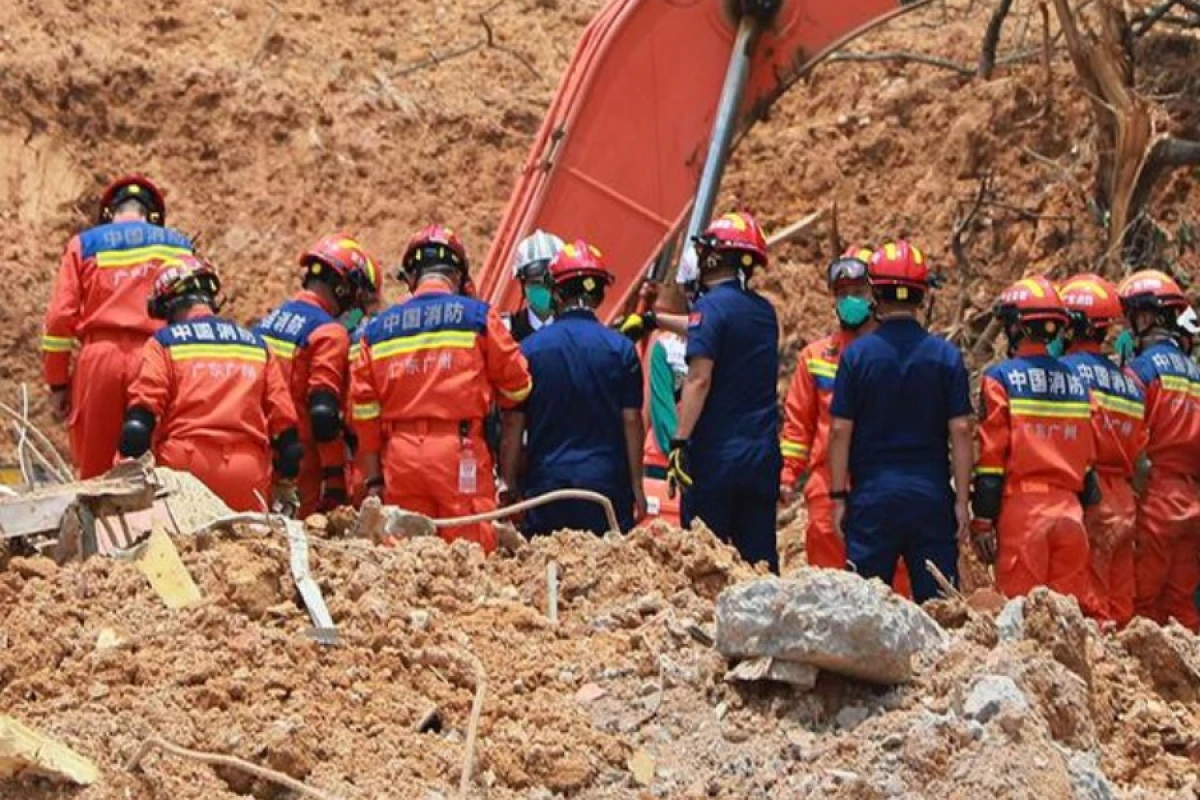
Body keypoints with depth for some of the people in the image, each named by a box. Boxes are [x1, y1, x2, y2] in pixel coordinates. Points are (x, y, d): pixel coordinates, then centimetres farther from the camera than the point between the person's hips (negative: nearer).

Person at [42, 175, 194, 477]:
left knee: (95, 472, 4)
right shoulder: (177, 245, 13)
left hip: (98, 360, 0)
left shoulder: (84, 244, 12)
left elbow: (60, 316, 5)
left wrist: (57, 383, 9)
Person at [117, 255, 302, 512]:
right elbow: (284, 421, 14)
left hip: (186, 468, -3)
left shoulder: (164, 343, 6)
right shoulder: (257, 345, 16)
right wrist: (286, 480, 22)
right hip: (249, 481, 3)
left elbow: (139, 420, -3)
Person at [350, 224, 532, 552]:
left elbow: (364, 407, 10)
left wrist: (374, 478, 14)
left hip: (399, 456, 3)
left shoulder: (378, 329, 12)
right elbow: (517, 387, 7)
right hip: (458, 452, -3)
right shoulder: (477, 316, 2)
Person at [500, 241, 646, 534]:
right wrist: (636, 486, 7)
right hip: (606, 482, -1)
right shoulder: (621, 348, -1)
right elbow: (632, 422, 0)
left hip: (546, 481, 1)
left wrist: (509, 488, 10)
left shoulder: (529, 349, 2)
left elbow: (513, 426, 3)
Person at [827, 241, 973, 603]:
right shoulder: (946, 355, 0)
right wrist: (962, 499, 2)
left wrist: (838, 497, 3)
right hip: (931, 493, 1)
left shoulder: (856, 354, -3)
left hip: (872, 494, -1)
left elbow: (840, 430, -4)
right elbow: (960, 430, -2)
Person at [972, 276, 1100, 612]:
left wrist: (982, 520, -7)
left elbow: (992, 455, -8)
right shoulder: (1075, 381, 12)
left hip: (1022, 506, -5)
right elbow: (1088, 457, 15)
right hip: (1069, 507, 5)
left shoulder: (1001, 379, -4)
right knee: (1077, 606, 9)